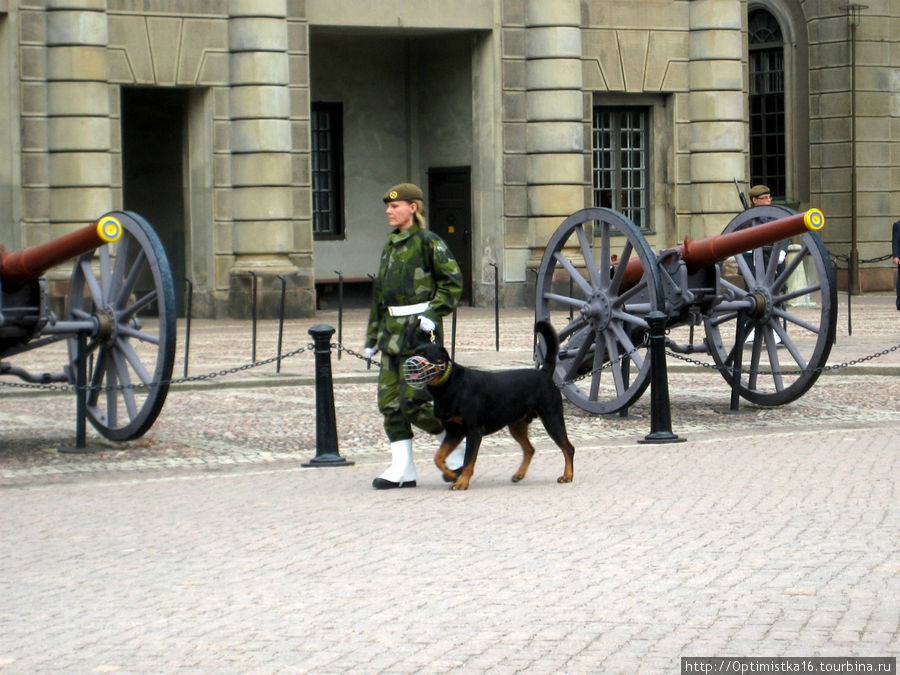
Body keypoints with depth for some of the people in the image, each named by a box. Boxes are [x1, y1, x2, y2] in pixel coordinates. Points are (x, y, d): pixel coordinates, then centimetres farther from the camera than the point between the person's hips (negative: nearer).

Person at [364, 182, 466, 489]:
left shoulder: (428, 242, -7)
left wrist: (434, 314, -19)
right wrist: (372, 337, 20)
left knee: (413, 401, -10)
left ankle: (456, 448, 10)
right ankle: (402, 469, 5)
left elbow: (453, 281, -9)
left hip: (419, 330, -8)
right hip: (393, 331, 8)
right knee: (390, 402, 2)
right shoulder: (390, 246, 16)